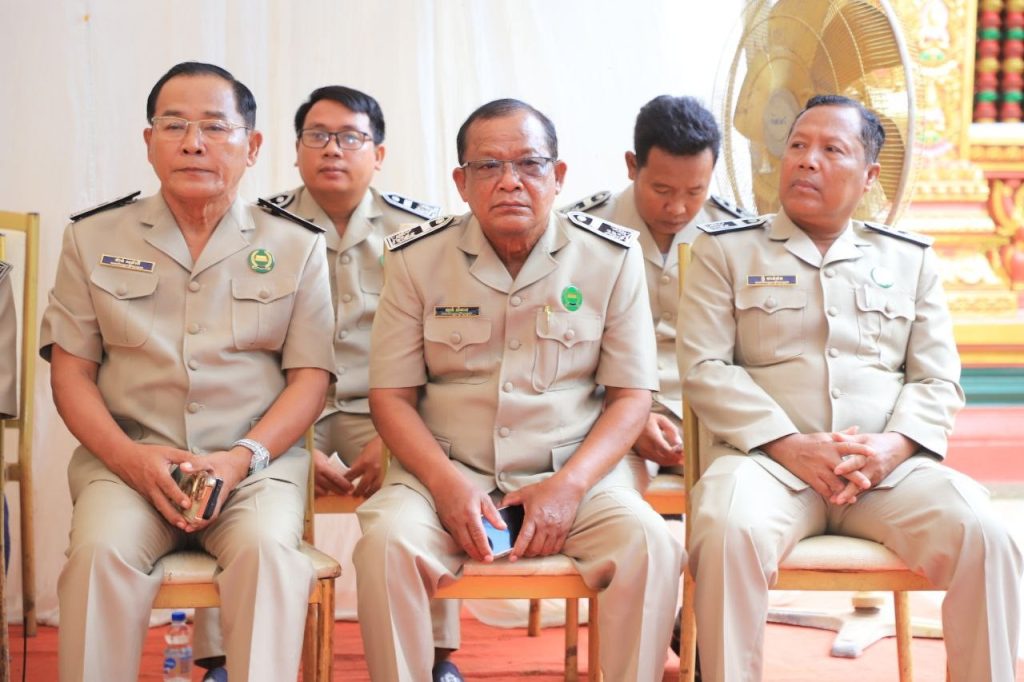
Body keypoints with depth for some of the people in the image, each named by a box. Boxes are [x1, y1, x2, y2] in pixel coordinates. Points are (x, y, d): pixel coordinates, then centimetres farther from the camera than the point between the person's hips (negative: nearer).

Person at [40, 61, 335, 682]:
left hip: (257, 460, 0)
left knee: (268, 548, -32)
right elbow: (70, 370, 8)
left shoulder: (297, 245, 8)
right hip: (128, 457, 1)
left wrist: (243, 457, -12)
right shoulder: (94, 237, 10)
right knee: (101, 551, -30)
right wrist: (131, 457, -10)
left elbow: (311, 376, 4)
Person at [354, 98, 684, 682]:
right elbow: (391, 396, 3)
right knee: (387, 540, -30)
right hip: (446, 470, 0)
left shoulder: (613, 255, 1)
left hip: (574, 474, 0)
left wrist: (568, 485, -13)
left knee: (650, 544, -28)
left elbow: (631, 395, 2)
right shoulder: (416, 257, 2)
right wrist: (448, 485, -14)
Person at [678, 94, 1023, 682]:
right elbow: (705, 367, 0)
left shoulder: (909, 258, 18)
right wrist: (790, 445, -13)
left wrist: (894, 445, -10)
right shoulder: (726, 249, 11)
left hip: (890, 464, 2)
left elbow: (938, 380, 12)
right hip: (769, 456, -2)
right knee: (727, 533, -35)